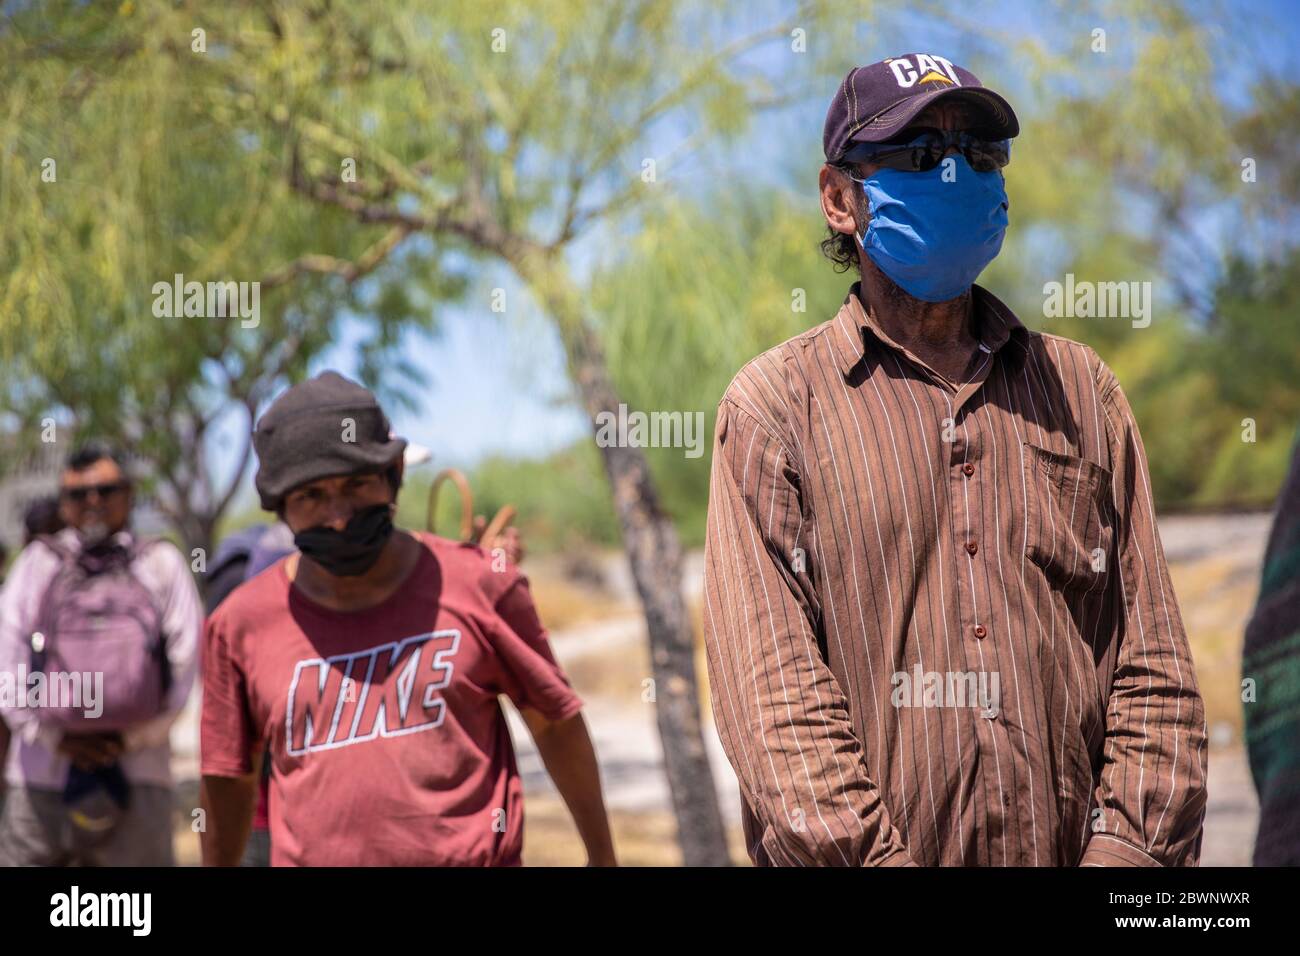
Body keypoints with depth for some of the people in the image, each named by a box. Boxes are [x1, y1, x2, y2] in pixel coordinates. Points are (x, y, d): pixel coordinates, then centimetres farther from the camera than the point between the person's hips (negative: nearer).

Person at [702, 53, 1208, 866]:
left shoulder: (1080, 388, 9)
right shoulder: (772, 404, -1)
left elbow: (1153, 657, 4)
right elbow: (771, 685, -9)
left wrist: (1128, 847, -9)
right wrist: (873, 857, -20)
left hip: (1074, 850, 3)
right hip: (873, 851, -3)